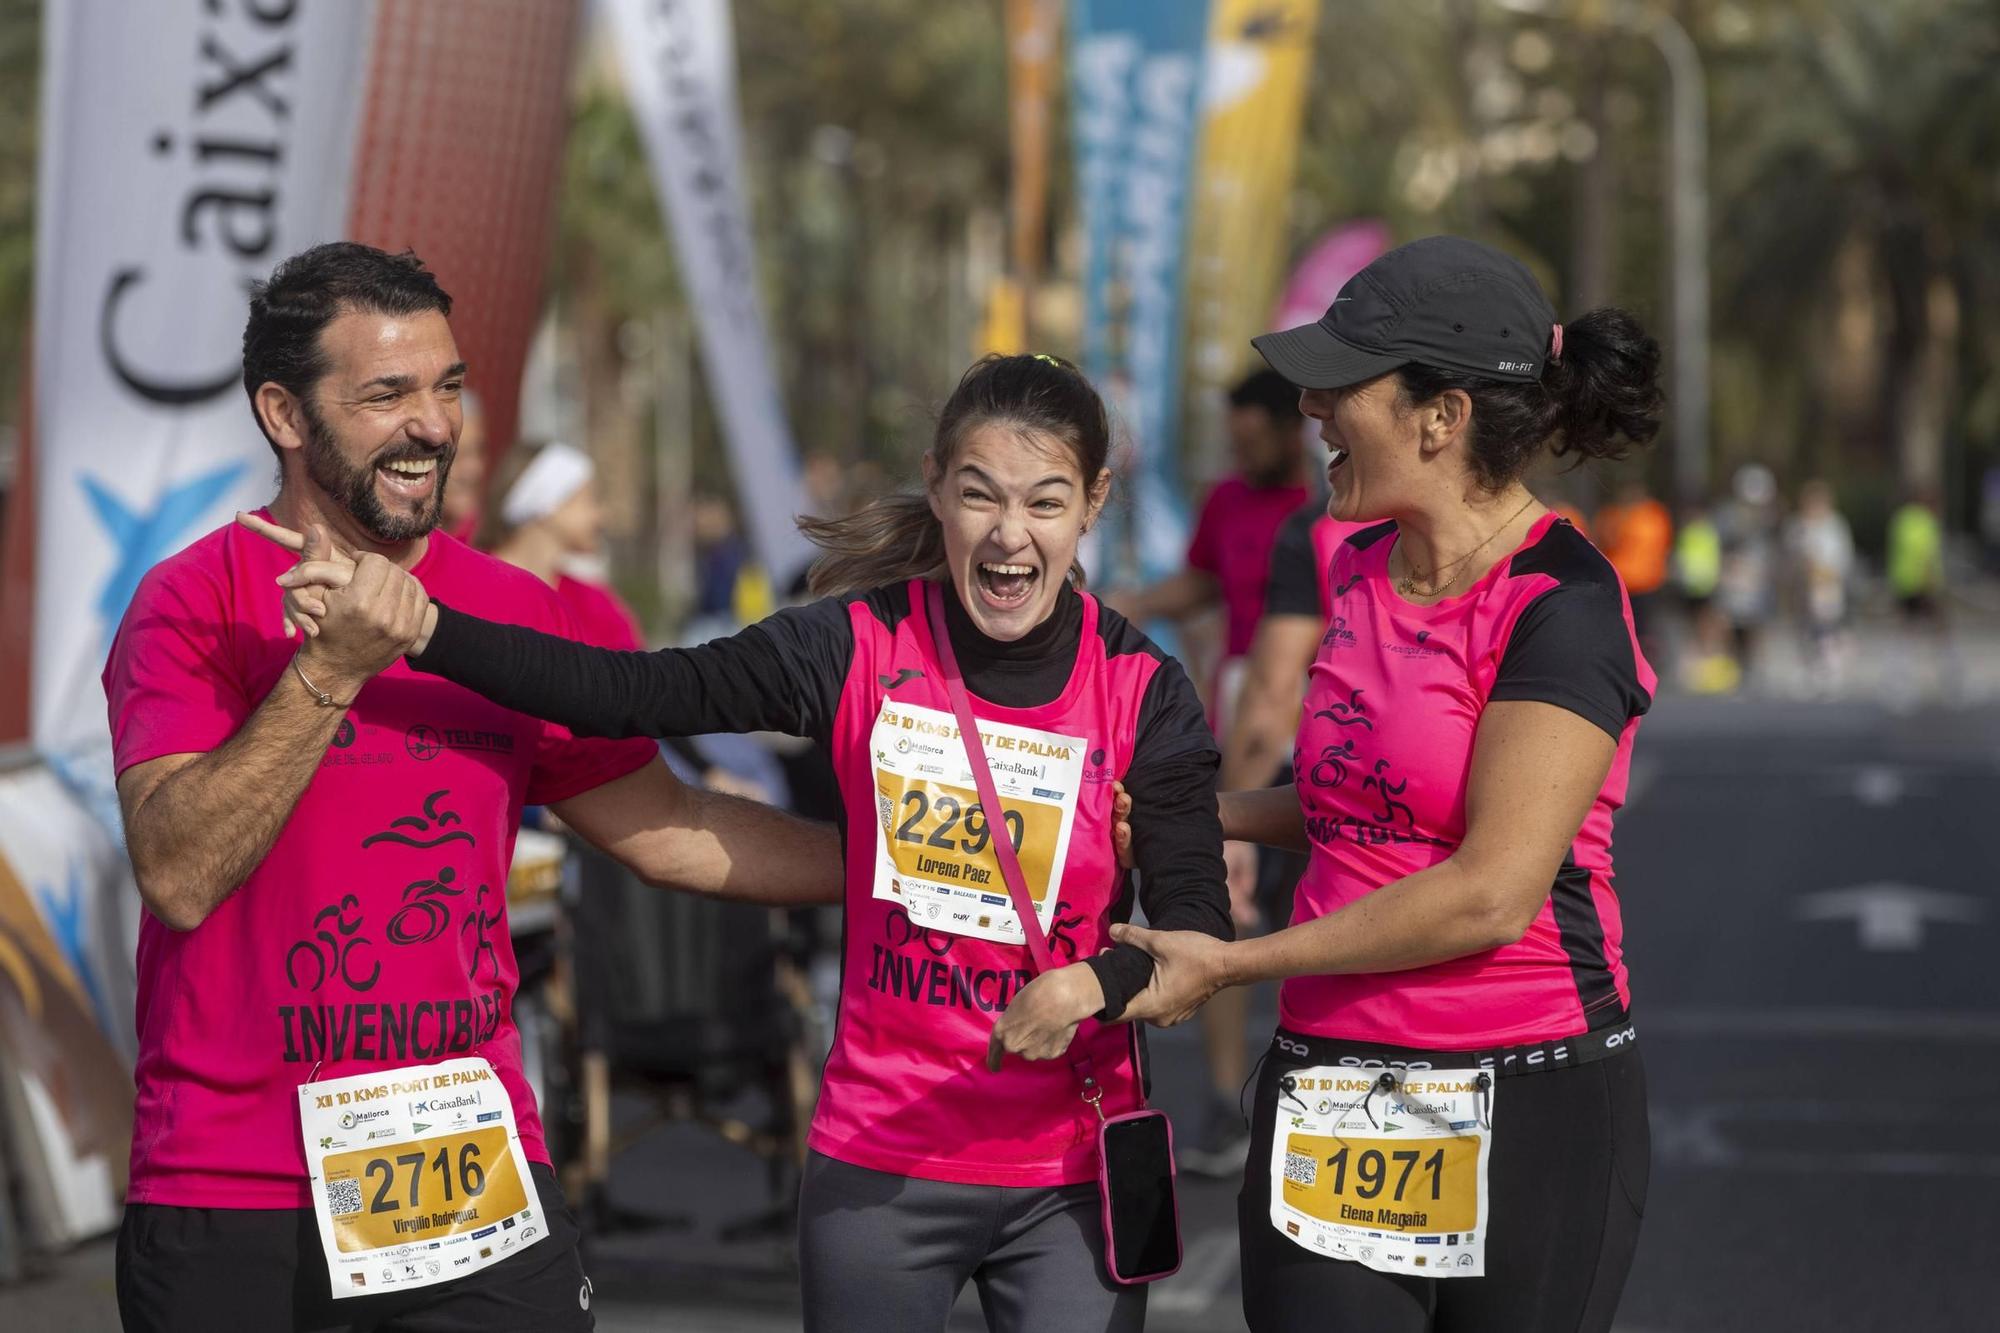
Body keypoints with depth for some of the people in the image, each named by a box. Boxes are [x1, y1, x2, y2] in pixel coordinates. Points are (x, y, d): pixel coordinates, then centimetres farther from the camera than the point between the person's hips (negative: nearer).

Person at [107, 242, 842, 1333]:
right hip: (234, 1203, -3)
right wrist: (331, 669, -23)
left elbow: (663, 830, 15)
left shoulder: (517, 615, 8)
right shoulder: (195, 603, -6)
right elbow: (178, 874, -17)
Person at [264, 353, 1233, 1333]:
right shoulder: (860, 647, -6)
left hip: (1072, 1179, 0)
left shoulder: (1141, 692, -5)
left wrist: (1095, 984, -29)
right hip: (876, 1171, 0)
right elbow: (632, 692, -14)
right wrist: (418, 626, -25)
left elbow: (1197, 919, -7)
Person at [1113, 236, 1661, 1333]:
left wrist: (1229, 964, -14)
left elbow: (1491, 893, -20)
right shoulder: (1360, 565, 10)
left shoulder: (1565, 612, -14)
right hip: (1325, 1102, 6)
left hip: (1531, 1113, -6)